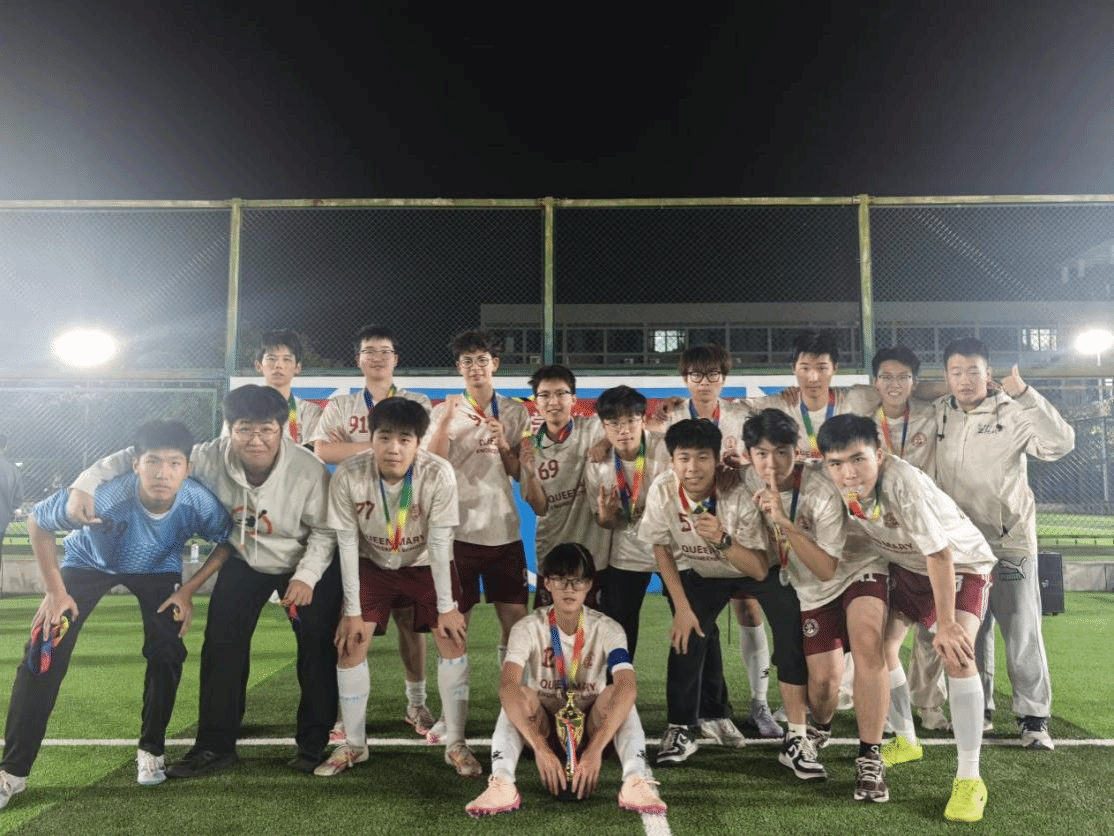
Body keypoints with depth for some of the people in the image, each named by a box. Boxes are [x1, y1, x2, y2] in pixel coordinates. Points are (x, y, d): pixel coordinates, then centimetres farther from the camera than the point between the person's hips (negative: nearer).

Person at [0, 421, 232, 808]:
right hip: (90, 561, -1)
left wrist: (188, 590, -15)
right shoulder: (102, 494, -41)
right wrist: (55, 591, -17)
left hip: (157, 569, 2)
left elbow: (228, 543, -11)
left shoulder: (200, 503, -35)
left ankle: (151, 751, 15)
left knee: (167, 653, -9)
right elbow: (36, 524, -20)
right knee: (43, 656, -11)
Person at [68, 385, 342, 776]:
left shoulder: (309, 470, -32)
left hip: (306, 565, -2)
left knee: (317, 649, -3)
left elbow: (325, 531, -18)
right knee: (221, 649, 0)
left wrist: (306, 576, -28)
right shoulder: (211, 458, -27)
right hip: (243, 562, 3)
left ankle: (314, 743, 14)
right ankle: (215, 745, 16)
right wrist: (85, 484, -28)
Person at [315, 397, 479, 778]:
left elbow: (439, 541, -23)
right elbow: (347, 543, -18)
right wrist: (352, 610, -14)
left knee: (453, 640, -10)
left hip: (426, 564, -1)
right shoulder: (348, 475, -27)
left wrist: (446, 606, -17)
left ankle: (456, 744, 6)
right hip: (372, 565, 1)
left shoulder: (438, 473, -31)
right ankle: (353, 744, 16)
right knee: (349, 644, -5)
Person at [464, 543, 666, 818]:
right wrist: (540, 747, -45)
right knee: (519, 695, -31)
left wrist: (595, 748, -45)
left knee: (618, 693, -30)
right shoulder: (528, 628, -15)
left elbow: (628, 687, -32)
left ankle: (635, 781, -40)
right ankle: (501, 782, -43)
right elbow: (507, 686, -32)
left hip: (591, 726, 0)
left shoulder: (607, 629, -15)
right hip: (542, 724, 0)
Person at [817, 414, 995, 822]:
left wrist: (946, 624, -28)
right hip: (907, 565, 6)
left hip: (961, 563, -6)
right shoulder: (839, 488, -22)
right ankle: (906, 742, 28)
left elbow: (940, 554, -33)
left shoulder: (903, 482, -39)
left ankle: (969, 778, -11)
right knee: (880, 645, 4)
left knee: (956, 655, -23)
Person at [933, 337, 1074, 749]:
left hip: (1009, 542, -3)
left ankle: (1033, 716, 13)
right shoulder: (938, 414, 3)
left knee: (1022, 632, 0)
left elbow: (1060, 443, -22)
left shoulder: (1012, 414, -8)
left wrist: (1025, 394, -27)